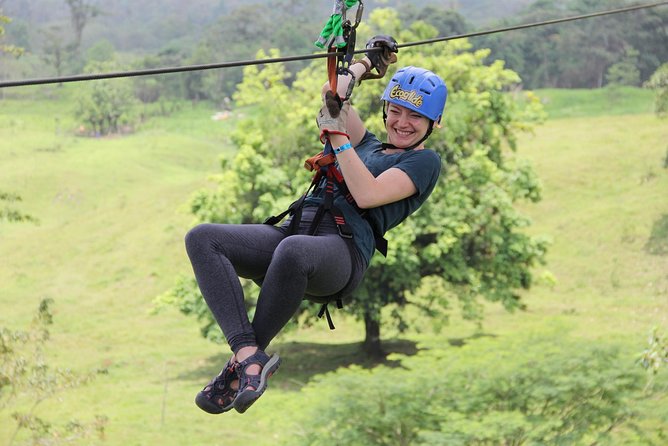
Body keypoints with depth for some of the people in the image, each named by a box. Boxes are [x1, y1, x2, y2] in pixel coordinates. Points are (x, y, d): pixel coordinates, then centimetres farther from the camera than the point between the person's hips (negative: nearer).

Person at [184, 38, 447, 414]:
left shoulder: (425, 161, 12)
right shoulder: (369, 145, 33)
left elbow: (366, 195, -5)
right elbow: (334, 92, 37)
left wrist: (338, 136, -2)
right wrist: (369, 62, 50)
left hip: (343, 250, -7)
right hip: (295, 230, 7)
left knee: (293, 250, -45)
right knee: (201, 238, -19)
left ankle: (240, 366, -27)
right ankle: (249, 353, -35)